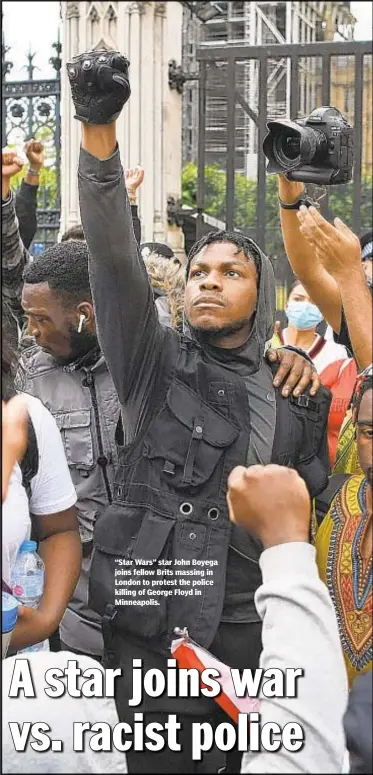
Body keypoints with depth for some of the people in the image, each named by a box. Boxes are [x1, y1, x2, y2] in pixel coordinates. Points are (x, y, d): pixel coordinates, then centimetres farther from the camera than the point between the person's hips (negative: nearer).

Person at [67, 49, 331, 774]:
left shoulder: (291, 395, 7)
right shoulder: (152, 361, 1)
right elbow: (114, 254, -15)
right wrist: (97, 127, -25)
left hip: (243, 626, 2)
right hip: (143, 623, -1)